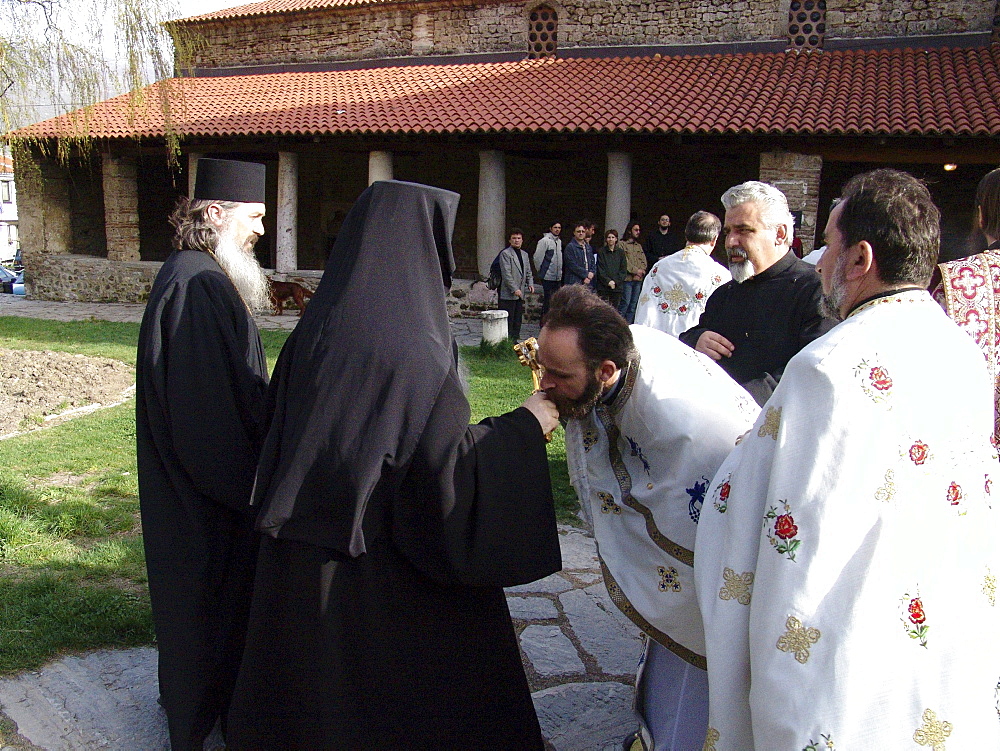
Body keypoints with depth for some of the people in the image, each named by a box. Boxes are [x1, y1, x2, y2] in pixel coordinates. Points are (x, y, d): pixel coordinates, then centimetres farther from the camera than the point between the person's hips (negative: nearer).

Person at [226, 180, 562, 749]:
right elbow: (446, 472, -22)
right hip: (385, 585, -6)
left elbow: (279, 427, 7)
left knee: (310, 689, 23)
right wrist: (522, 428, -10)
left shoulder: (316, 329, -2)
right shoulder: (418, 352, -23)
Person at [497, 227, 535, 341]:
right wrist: (514, 289, -19)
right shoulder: (505, 253, -7)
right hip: (508, 294, -7)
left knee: (518, 320, 10)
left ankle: (515, 339, 18)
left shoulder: (525, 254, 18)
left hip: (520, 293, 7)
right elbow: (506, 273, -14)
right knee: (508, 320, -5)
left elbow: (528, 272, 22)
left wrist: (530, 283, 3)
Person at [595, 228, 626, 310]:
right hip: (603, 287, -2)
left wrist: (615, 282, -7)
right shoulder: (601, 252, 4)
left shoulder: (620, 252, 11)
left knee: (615, 309, 2)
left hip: (617, 286, 2)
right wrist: (608, 281, -12)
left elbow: (623, 270, 7)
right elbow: (600, 270, -2)